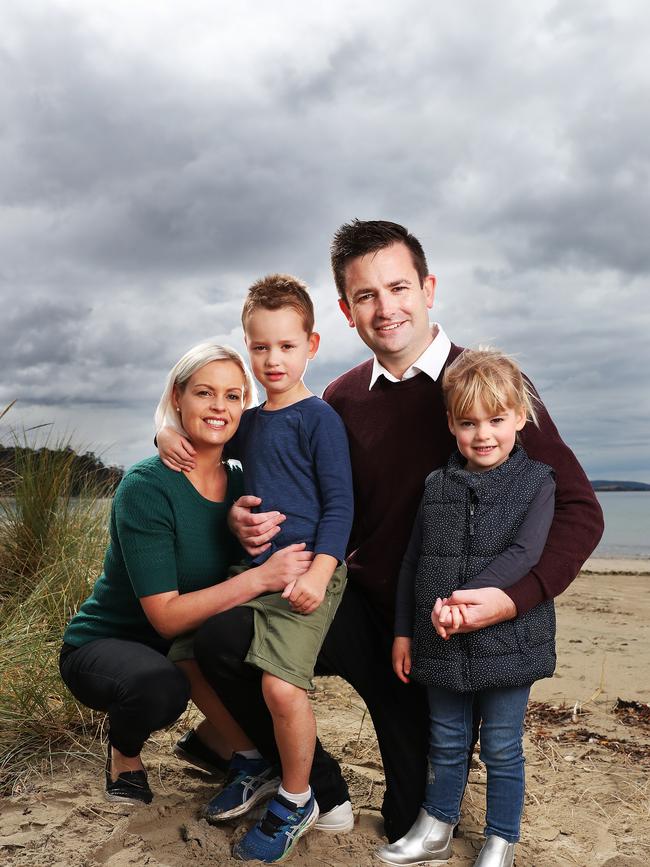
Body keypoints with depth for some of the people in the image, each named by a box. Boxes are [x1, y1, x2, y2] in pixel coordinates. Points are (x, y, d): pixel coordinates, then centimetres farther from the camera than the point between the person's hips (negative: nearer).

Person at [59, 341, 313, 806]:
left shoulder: (239, 482, -5)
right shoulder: (147, 485, -24)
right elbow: (166, 616, -29)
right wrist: (260, 577, -37)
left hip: (184, 645, 6)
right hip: (103, 645, -5)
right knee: (161, 686, -36)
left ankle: (213, 738, 13)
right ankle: (124, 752, 0)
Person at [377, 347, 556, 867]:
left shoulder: (537, 481, -6)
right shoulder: (437, 485, 4)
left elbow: (524, 554, -18)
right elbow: (412, 563, 8)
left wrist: (467, 598, -29)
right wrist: (404, 631, 7)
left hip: (507, 642, -3)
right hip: (441, 644, 3)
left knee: (502, 749, 11)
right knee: (446, 744, 18)